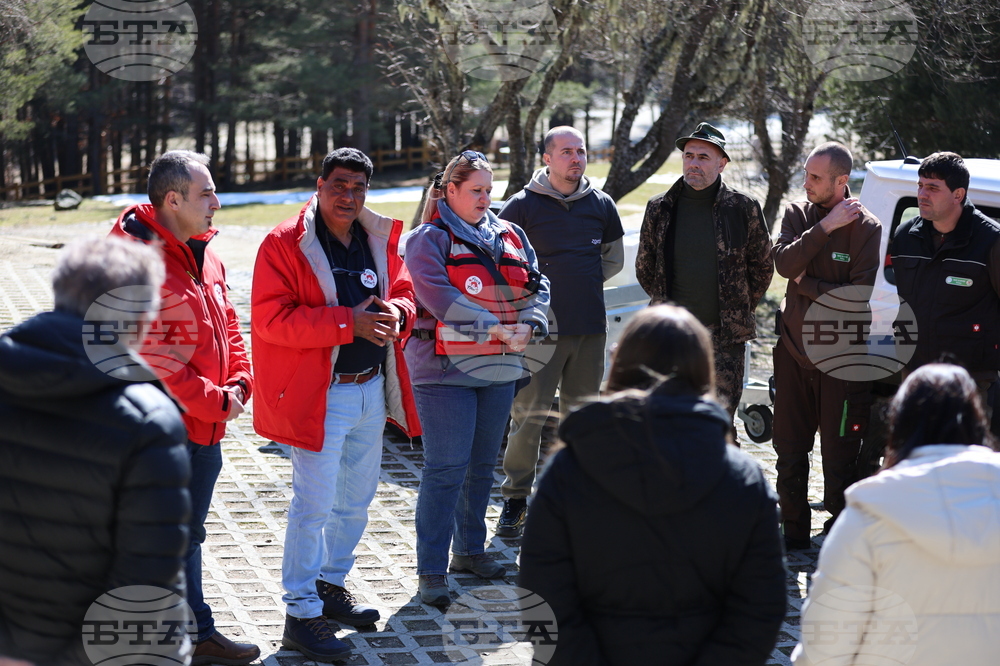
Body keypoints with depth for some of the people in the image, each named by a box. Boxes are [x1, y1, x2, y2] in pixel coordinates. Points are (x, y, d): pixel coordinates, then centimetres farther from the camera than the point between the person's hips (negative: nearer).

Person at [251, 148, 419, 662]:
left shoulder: (379, 238, 8)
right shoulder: (285, 243, -12)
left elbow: (402, 290, 17)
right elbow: (271, 319, -19)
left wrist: (396, 311, -9)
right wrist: (351, 323, -24)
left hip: (372, 388, 7)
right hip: (319, 393, -7)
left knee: (357, 497, 19)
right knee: (313, 503, -6)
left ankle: (331, 584, 37)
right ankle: (301, 615, 3)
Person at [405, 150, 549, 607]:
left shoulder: (509, 236, 14)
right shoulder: (428, 239, -6)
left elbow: (537, 285, 9)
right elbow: (439, 298, -19)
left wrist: (530, 324, -12)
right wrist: (496, 330, -23)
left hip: (498, 368, 6)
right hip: (445, 368, -6)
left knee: (482, 465, 15)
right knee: (446, 469, -8)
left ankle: (470, 550, 30)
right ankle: (431, 572, -4)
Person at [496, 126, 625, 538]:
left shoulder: (600, 205, 9)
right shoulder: (523, 205, -2)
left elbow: (614, 257, 21)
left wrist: (582, 282, 8)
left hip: (590, 328, 4)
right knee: (528, 415, -5)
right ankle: (515, 500, 5)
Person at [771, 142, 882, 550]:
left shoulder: (867, 228, -10)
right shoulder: (798, 215, 4)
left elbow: (862, 296, -17)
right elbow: (784, 262, -13)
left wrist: (806, 283, -11)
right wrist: (825, 227, -19)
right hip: (794, 349, 5)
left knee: (839, 455, 0)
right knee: (789, 448, 12)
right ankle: (793, 532, 26)